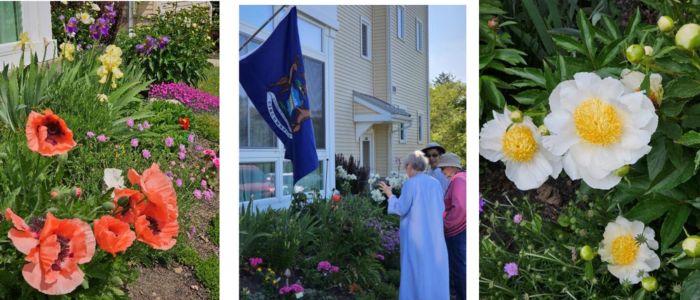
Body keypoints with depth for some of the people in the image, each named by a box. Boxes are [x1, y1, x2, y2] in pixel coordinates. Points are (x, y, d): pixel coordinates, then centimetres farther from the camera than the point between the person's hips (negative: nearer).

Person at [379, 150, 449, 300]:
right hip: (434, 234, 5)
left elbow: (401, 209, -12)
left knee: (416, 270, 3)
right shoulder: (436, 183, 4)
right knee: (434, 268, 12)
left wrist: (390, 195, 2)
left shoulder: (410, 183, -11)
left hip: (415, 234, -5)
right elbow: (441, 209, 10)